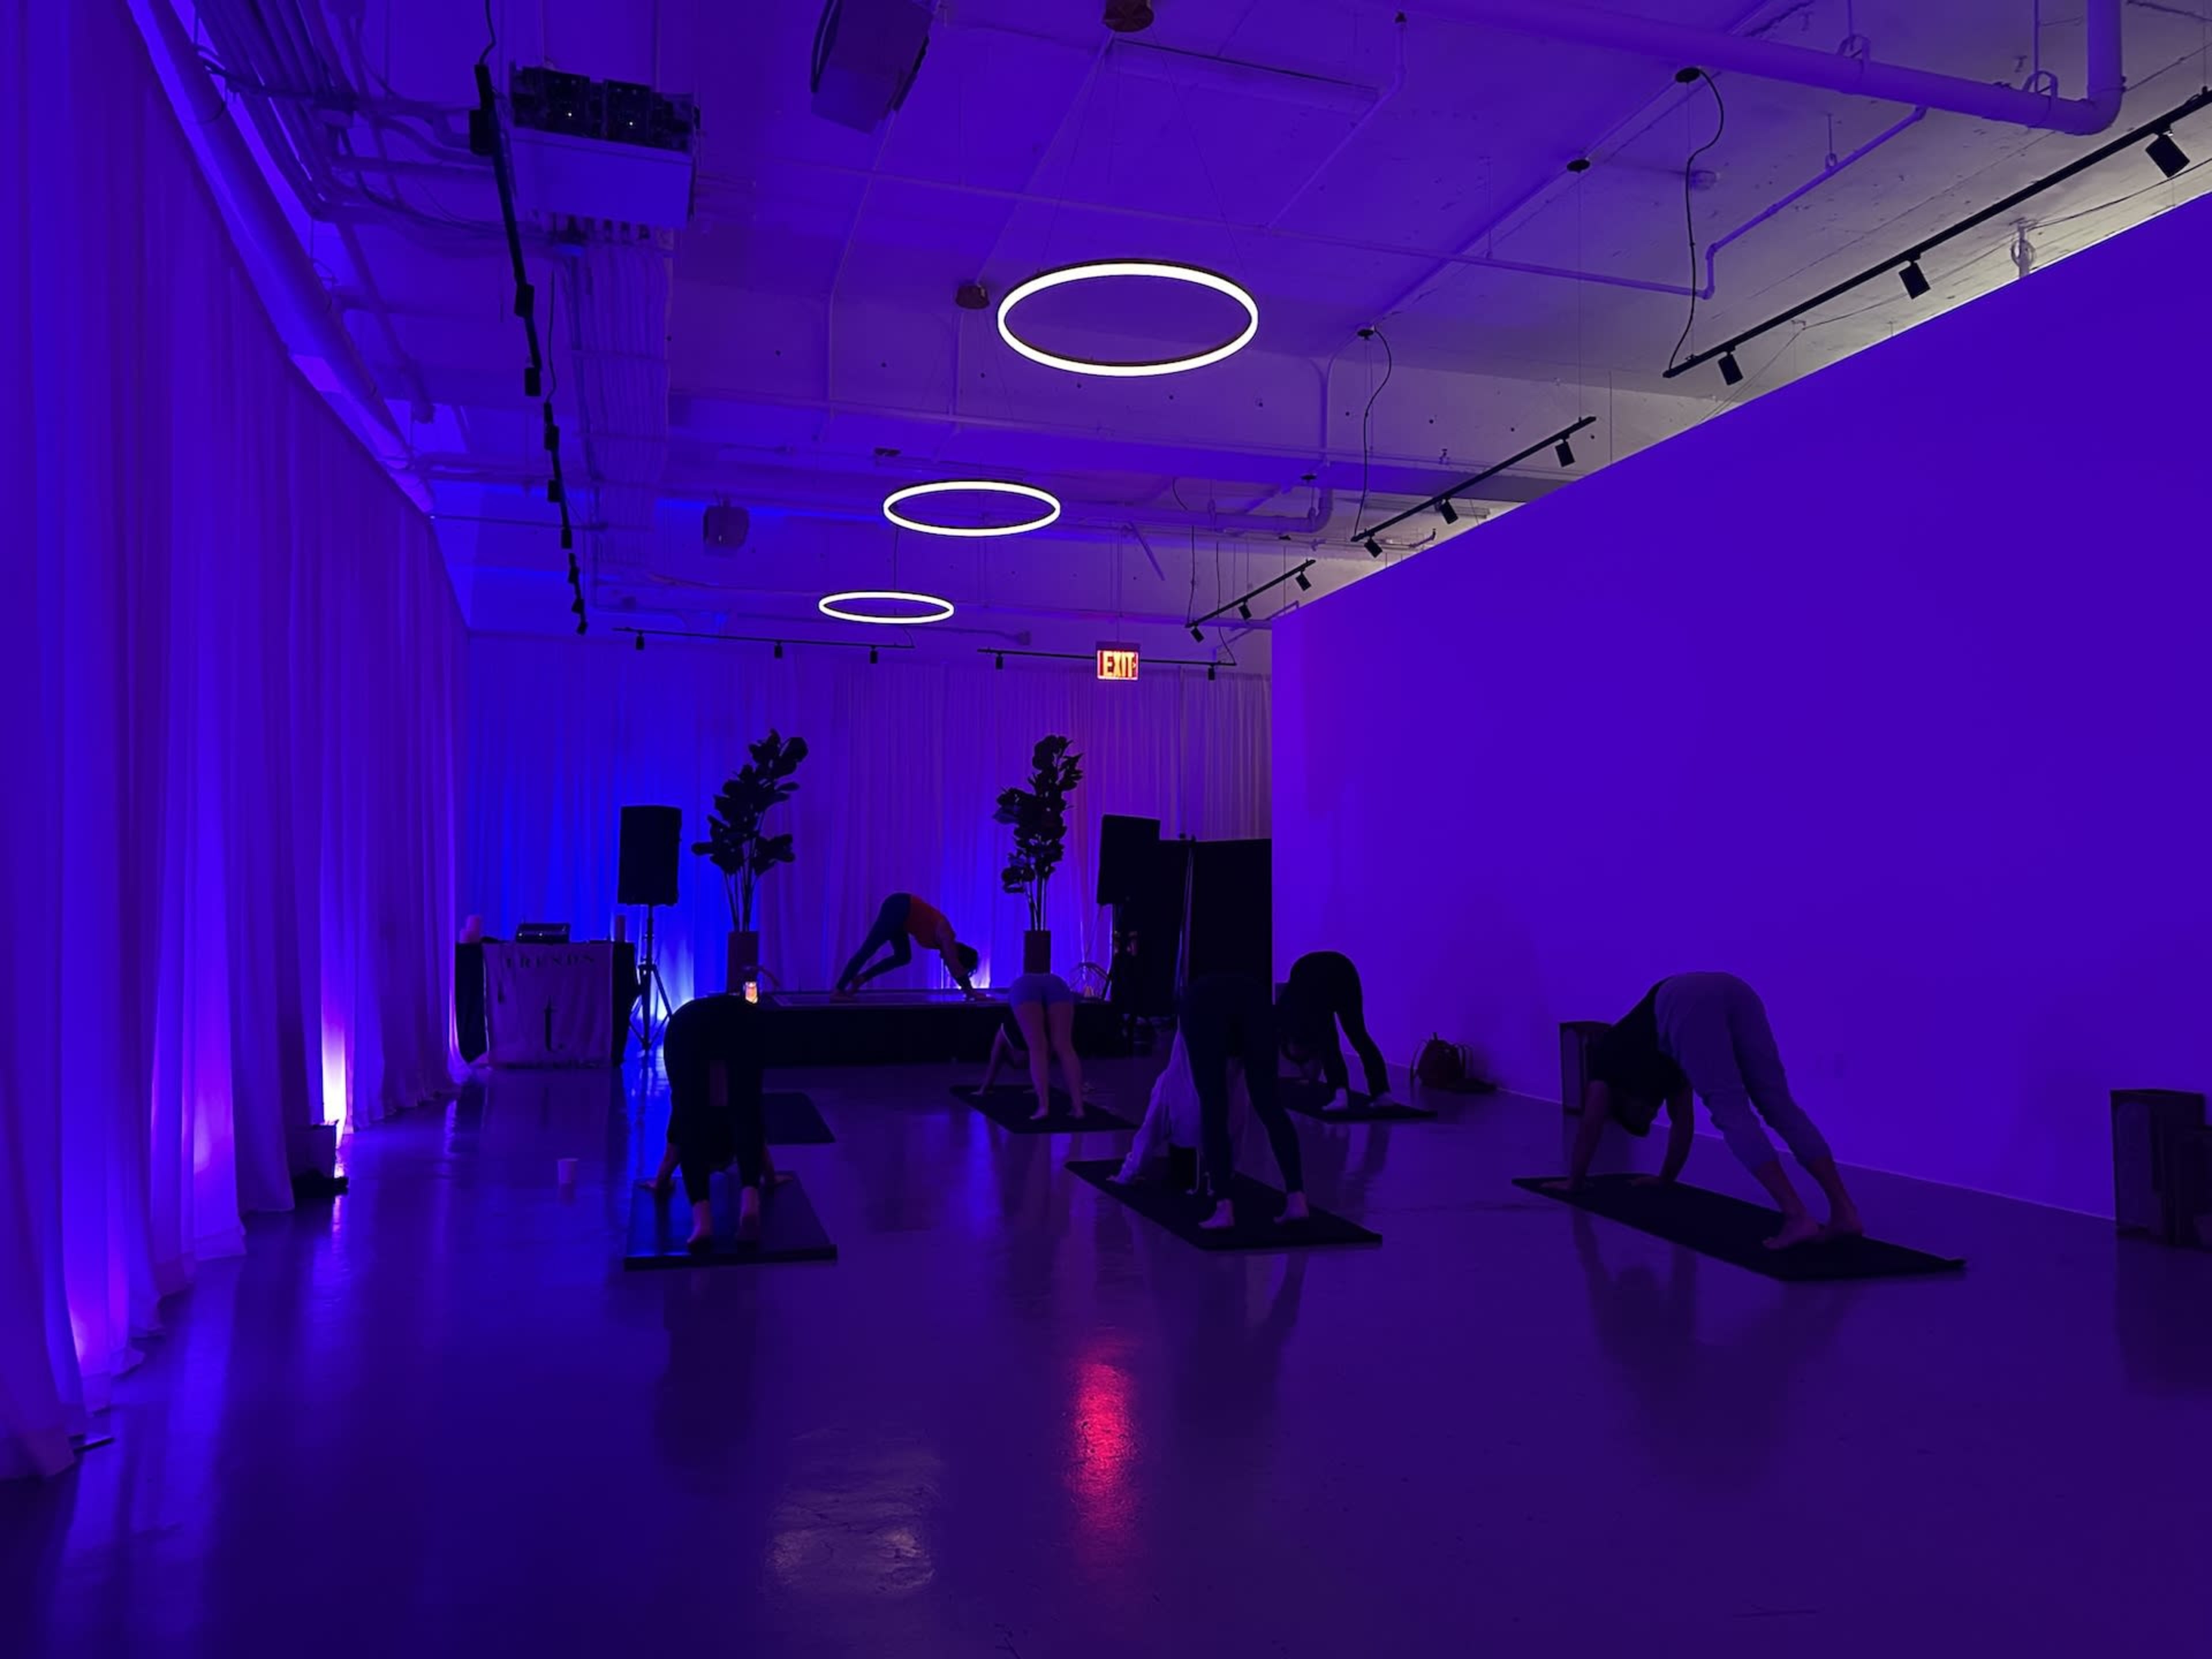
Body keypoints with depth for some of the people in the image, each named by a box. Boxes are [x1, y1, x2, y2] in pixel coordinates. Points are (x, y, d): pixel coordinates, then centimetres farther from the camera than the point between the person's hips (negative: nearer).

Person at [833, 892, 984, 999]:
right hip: (898, 909, -9)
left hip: (900, 911, 9)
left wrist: (970, 991, 22)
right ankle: (839, 990, -11)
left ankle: (860, 979, 9)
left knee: (903, 957, 11)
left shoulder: (946, 942, 11)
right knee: (868, 950, -10)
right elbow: (955, 967, -13)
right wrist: (971, 992, -10)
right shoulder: (946, 937, -11)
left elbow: (955, 968, 20)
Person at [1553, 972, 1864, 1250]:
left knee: (1732, 1114, -11)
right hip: (1734, 992, 6)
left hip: (1689, 1005, -6)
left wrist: (1573, 1182, 43)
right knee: (1781, 1107, 1)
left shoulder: (1610, 1056, 33)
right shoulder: (1666, 1062, 45)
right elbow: (1682, 1120, 50)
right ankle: (1845, 1213, -10)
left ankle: (1798, 1217, -24)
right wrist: (1666, 1177, 62)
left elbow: (1591, 1126, 33)